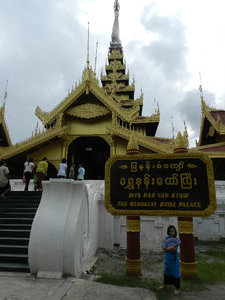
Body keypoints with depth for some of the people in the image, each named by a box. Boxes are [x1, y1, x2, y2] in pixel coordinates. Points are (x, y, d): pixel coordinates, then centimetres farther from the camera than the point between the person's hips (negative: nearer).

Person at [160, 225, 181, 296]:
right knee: (166, 270, 17)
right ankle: (165, 284, 34)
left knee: (175, 272, 3)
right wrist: (170, 248, -21)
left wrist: (167, 248, -14)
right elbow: (163, 248, -6)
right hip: (167, 257, 4)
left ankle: (177, 288, 16)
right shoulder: (166, 239, 0)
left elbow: (174, 249, -19)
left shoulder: (176, 239, -12)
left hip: (174, 258, -4)